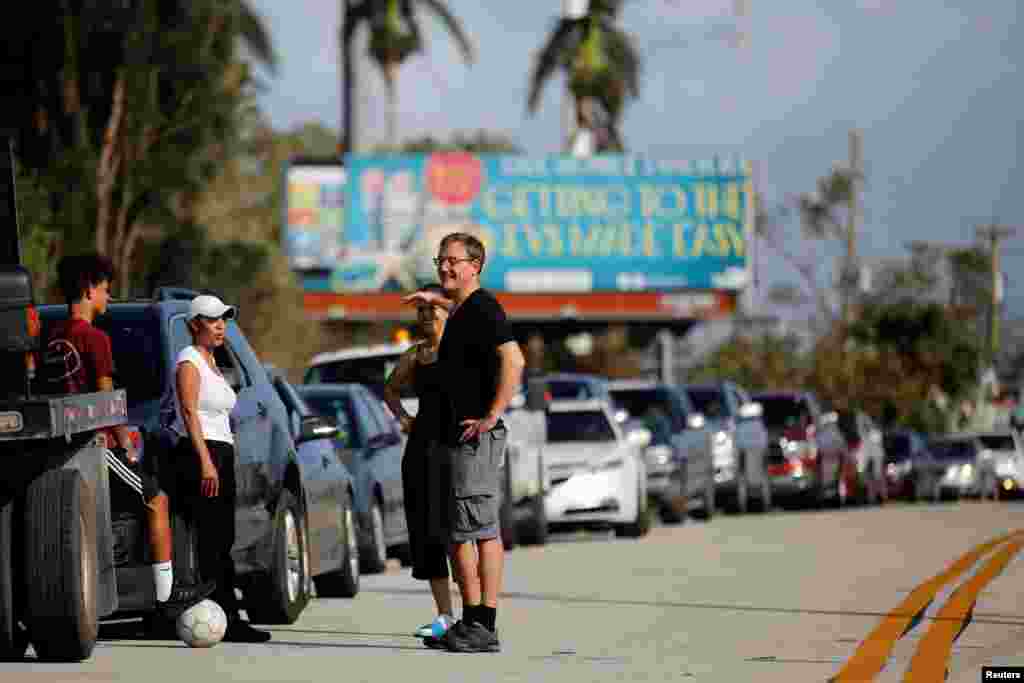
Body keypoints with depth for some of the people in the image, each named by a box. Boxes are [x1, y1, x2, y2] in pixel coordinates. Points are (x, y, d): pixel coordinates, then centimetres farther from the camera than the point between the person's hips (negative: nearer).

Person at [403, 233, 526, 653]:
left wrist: (491, 417, -25)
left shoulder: (482, 308, -13)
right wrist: (436, 301, 46)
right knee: (459, 533, 11)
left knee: (480, 530, -10)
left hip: (477, 436, -10)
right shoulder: (462, 310, 17)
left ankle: (483, 628, -11)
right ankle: (471, 622, 14)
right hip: (457, 436, 10)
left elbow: (513, 360, -27)